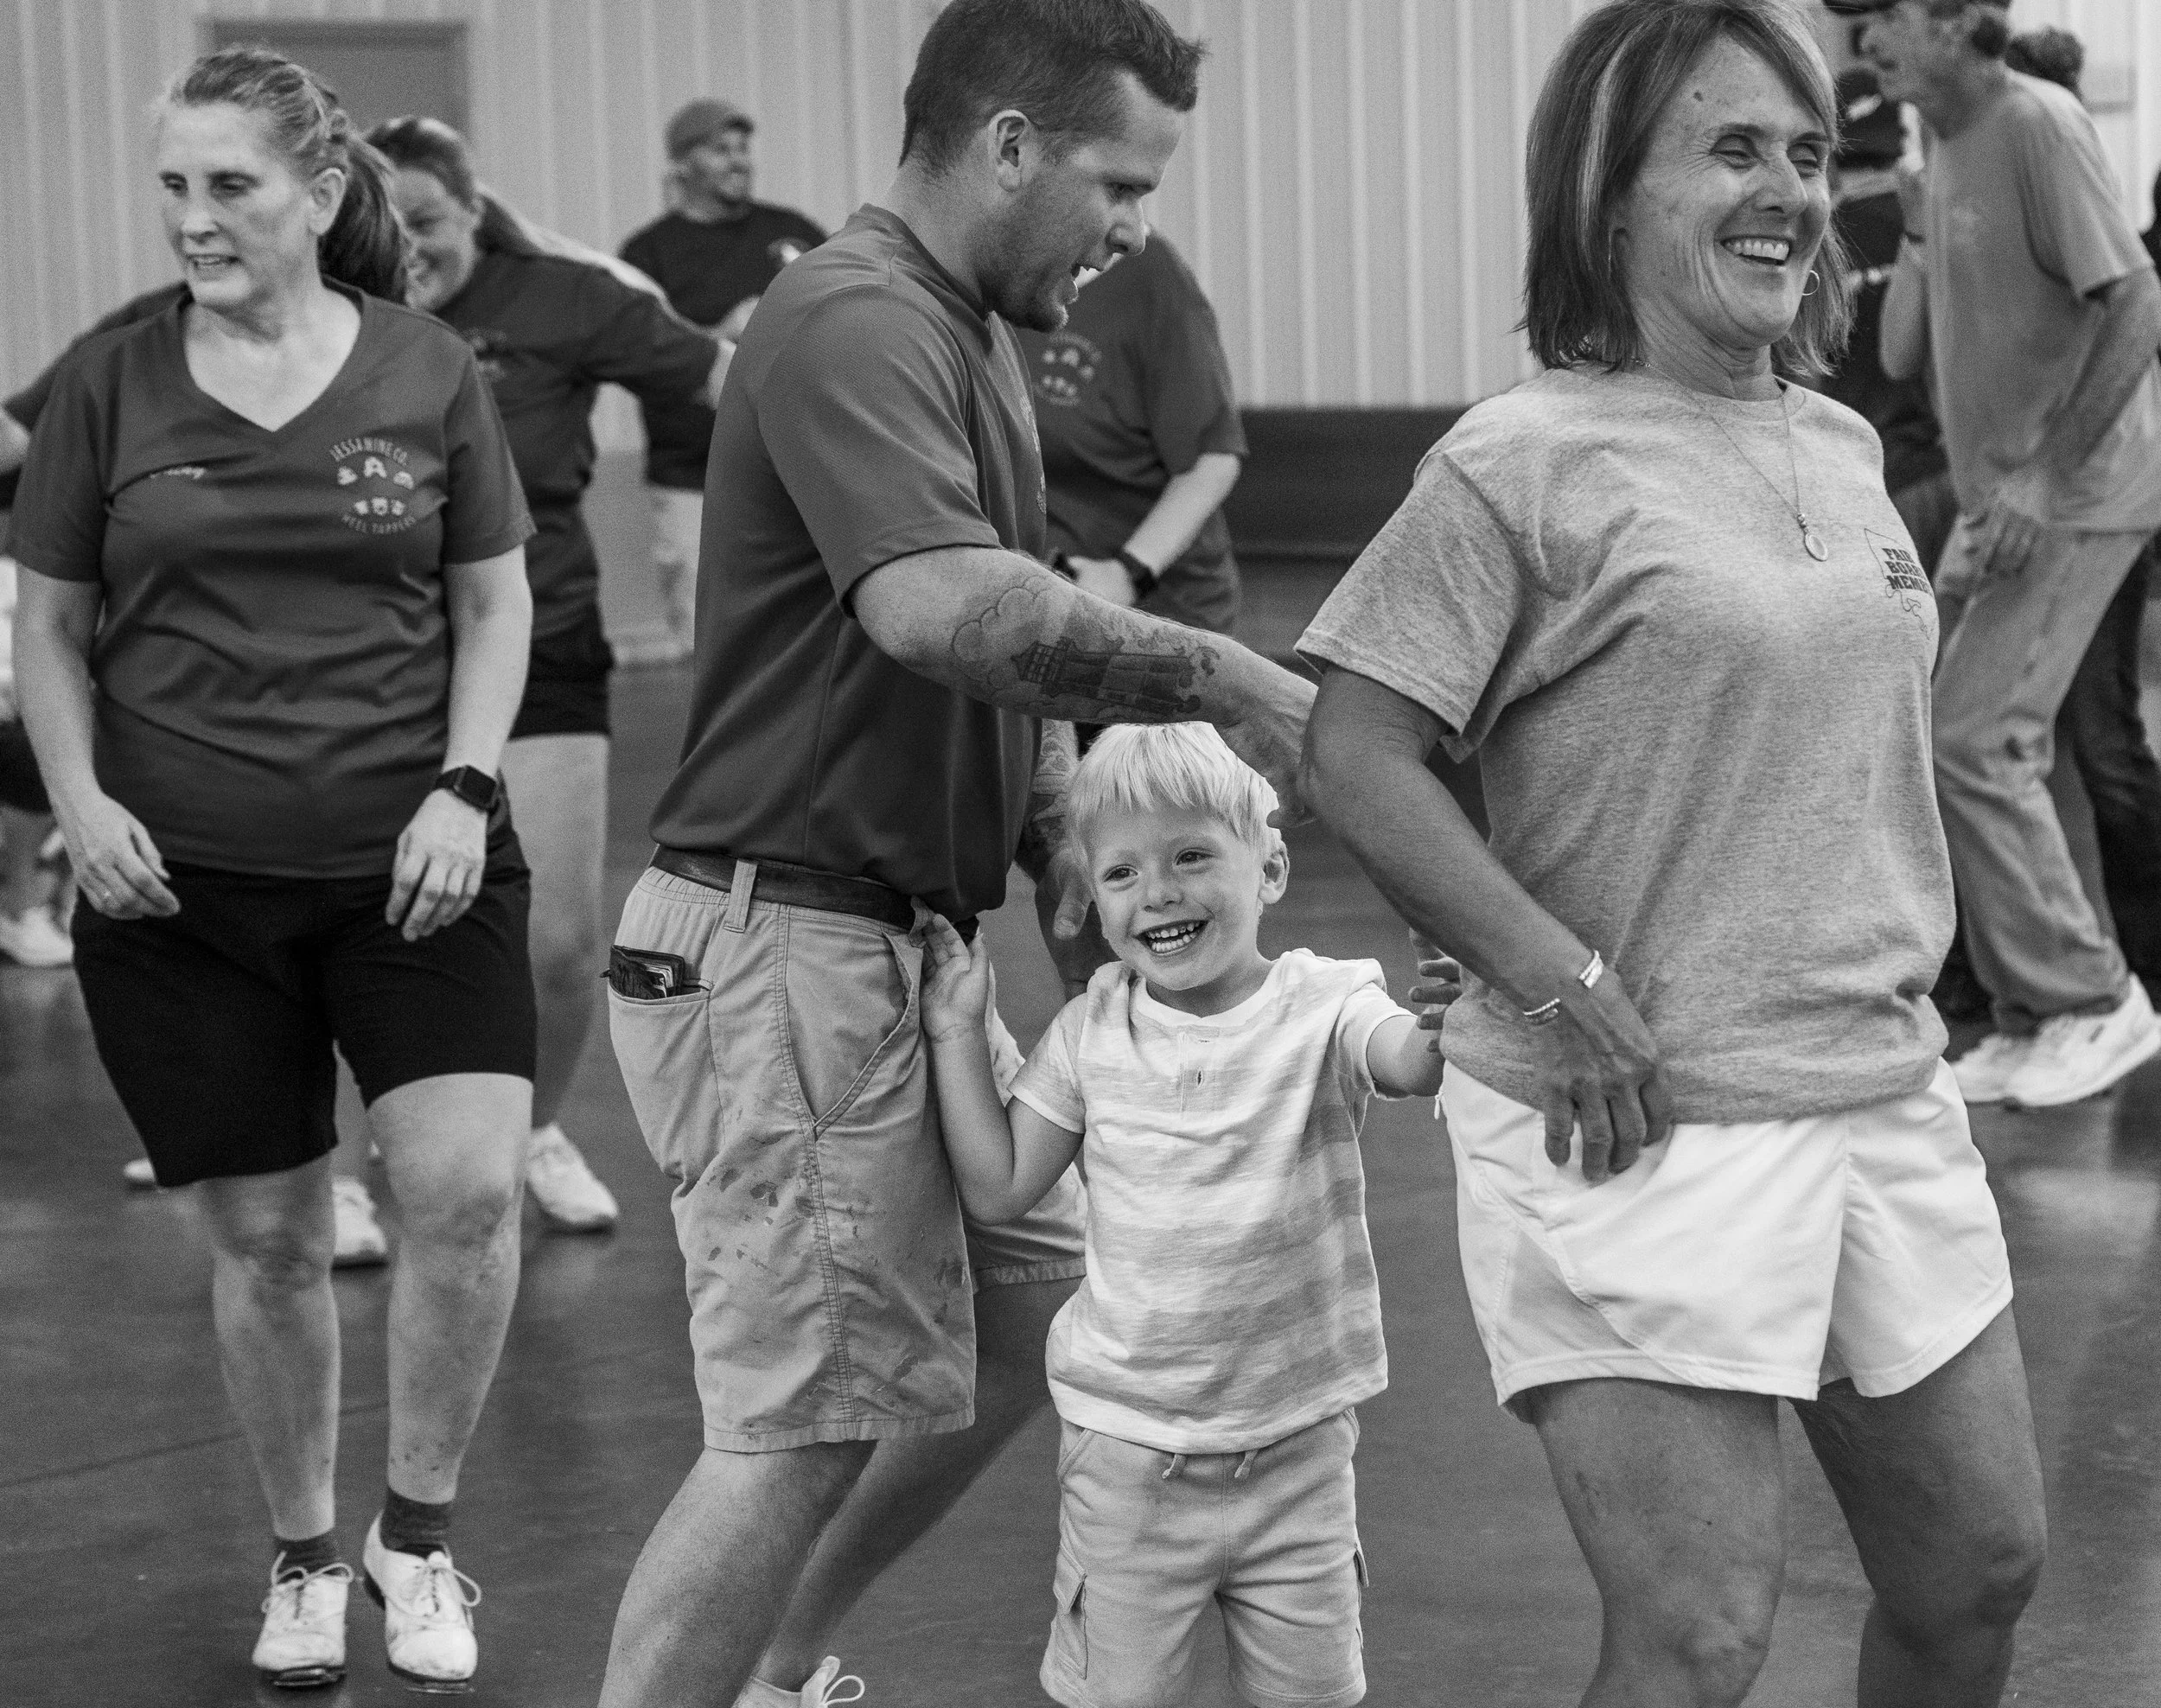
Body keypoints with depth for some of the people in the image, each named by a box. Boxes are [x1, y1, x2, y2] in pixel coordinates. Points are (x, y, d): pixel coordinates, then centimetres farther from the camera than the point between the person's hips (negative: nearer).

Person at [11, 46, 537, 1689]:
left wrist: (465, 787, -6)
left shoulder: (430, 373, 1)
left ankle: (418, 1532, 9)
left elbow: (496, 604, 7)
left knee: (471, 1186, -15)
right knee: (265, 1234, 7)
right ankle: (302, 1556, 29)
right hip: (182, 880, 1)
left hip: (408, 861, 0)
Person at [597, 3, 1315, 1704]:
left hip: (902, 943, 10)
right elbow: (941, 608, -32)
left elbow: (1020, 636, 20)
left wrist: (1070, 846, 5)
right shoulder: (852, 320, -17)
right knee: (802, 1424, -8)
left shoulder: (979, 336, 17)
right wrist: (1219, 681, -27)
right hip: (784, 943, -10)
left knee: (1029, 1322, 17)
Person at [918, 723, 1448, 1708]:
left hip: (1296, 1446, -1)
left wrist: (1451, 1017, -54)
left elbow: (1413, 1063, -31)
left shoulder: (1323, 1005, -10)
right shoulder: (1092, 1033, -1)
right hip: (1127, 1449, 1)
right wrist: (957, 1034, -2)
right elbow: (999, 1190, 3)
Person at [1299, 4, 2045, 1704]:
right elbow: (1357, 754, -14)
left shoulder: (1845, 448, 11)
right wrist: (1564, 987, -18)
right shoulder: (1524, 464, -11)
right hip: (1643, 1129, -7)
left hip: (1887, 1101, 7)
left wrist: (1907, 978, 15)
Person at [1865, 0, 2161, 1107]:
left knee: (1973, 743, -13)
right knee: (1966, 747, 9)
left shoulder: (2038, 125, -15)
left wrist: (2043, 478, -23)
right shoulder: (1946, 149, 12)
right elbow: (1902, 353, 14)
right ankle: (2030, 1018, 18)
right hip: (1998, 502, 9)